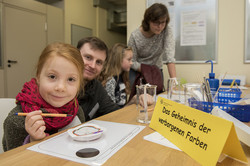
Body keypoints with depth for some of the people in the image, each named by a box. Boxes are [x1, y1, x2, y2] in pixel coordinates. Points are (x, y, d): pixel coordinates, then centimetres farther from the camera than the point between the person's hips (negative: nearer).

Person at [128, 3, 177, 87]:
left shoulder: (167, 31, -18)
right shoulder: (135, 36, -22)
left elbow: (170, 57, -27)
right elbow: (132, 62, -13)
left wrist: (174, 80, -38)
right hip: (137, 71, -1)